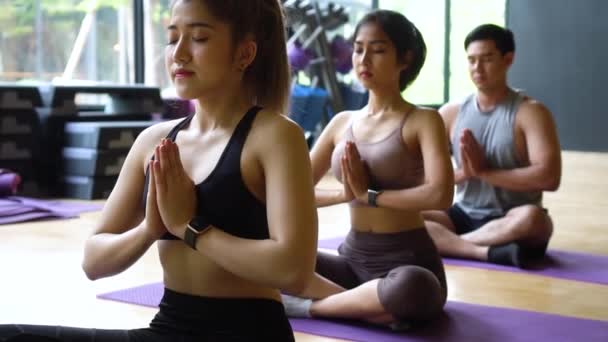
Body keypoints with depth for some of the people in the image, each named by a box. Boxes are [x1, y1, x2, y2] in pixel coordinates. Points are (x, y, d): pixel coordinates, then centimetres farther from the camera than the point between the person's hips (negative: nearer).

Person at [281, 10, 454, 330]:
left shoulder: (423, 120, -5)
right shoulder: (342, 122, 9)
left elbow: (440, 195, -21)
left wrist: (368, 194, -13)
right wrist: (343, 193, -14)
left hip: (408, 260, -5)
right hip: (352, 257, 5)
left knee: (410, 289, -41)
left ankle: (310, 305, -16)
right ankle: (369, 306, -20)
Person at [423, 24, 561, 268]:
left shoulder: (530, 112, -6)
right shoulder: (451, 113, 5)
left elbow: (548, 177, -19)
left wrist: (485, 171, -18)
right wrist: (463, 173, -17)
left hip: (511, 223, -3)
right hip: (463, 217, 4)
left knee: (531, 218, -38)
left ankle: (444, 242, -25)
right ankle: (490, 252, -32)